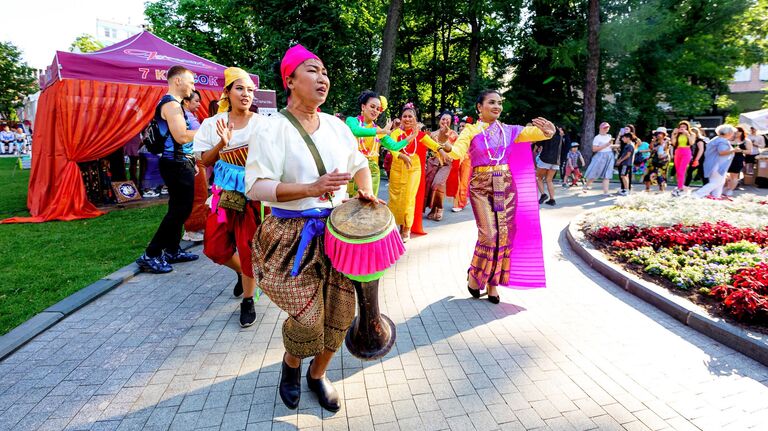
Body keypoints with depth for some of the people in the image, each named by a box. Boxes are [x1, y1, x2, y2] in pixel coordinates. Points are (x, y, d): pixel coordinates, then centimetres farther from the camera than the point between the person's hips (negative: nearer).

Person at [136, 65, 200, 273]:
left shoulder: (173, 104, 18)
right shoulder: (171, 104, -14)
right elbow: (181, 136, -25)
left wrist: (190, 161, 20)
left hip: (179, 164, 11)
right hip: (177, 165, -11)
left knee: (179, 209, 15)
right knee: (180, 210, -9)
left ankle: (172, 251, 24)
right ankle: (150, 255, -5)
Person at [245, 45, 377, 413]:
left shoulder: (336, 125, 8)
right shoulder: (272, 128, -10)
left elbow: (359, 163, 24)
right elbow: (255, 188, -19)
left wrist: (366, 191, 4)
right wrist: (312, 188, -29)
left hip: (337, 230, 6)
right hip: (294, 235, -5)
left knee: (340, 312, 7)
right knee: (308, 320, -6)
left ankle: (318, 374, 34)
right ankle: (291, 364, 31)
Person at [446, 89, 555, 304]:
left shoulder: (509, 131, 9)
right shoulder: (471, 131, -2)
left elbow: (534, 132, 0)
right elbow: (458, 151, -18)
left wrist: (548, 130, -22)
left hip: (506, 185, 4)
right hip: (481, 186, -4)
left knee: (504, 234, 3)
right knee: (489, 234, -11)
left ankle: (492, 282, 18)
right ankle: (474, 275, 15)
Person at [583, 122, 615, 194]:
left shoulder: (609, 136, 13)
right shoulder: (597, 137, -6)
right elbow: (594, 149, -14)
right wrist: (605, 145, -17)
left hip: (609, 157, 5)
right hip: (600, 156, -5)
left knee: (607, 175, -1)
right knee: (594, 174, 2)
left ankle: (605, 192, -4)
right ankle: (586, 186, 25)